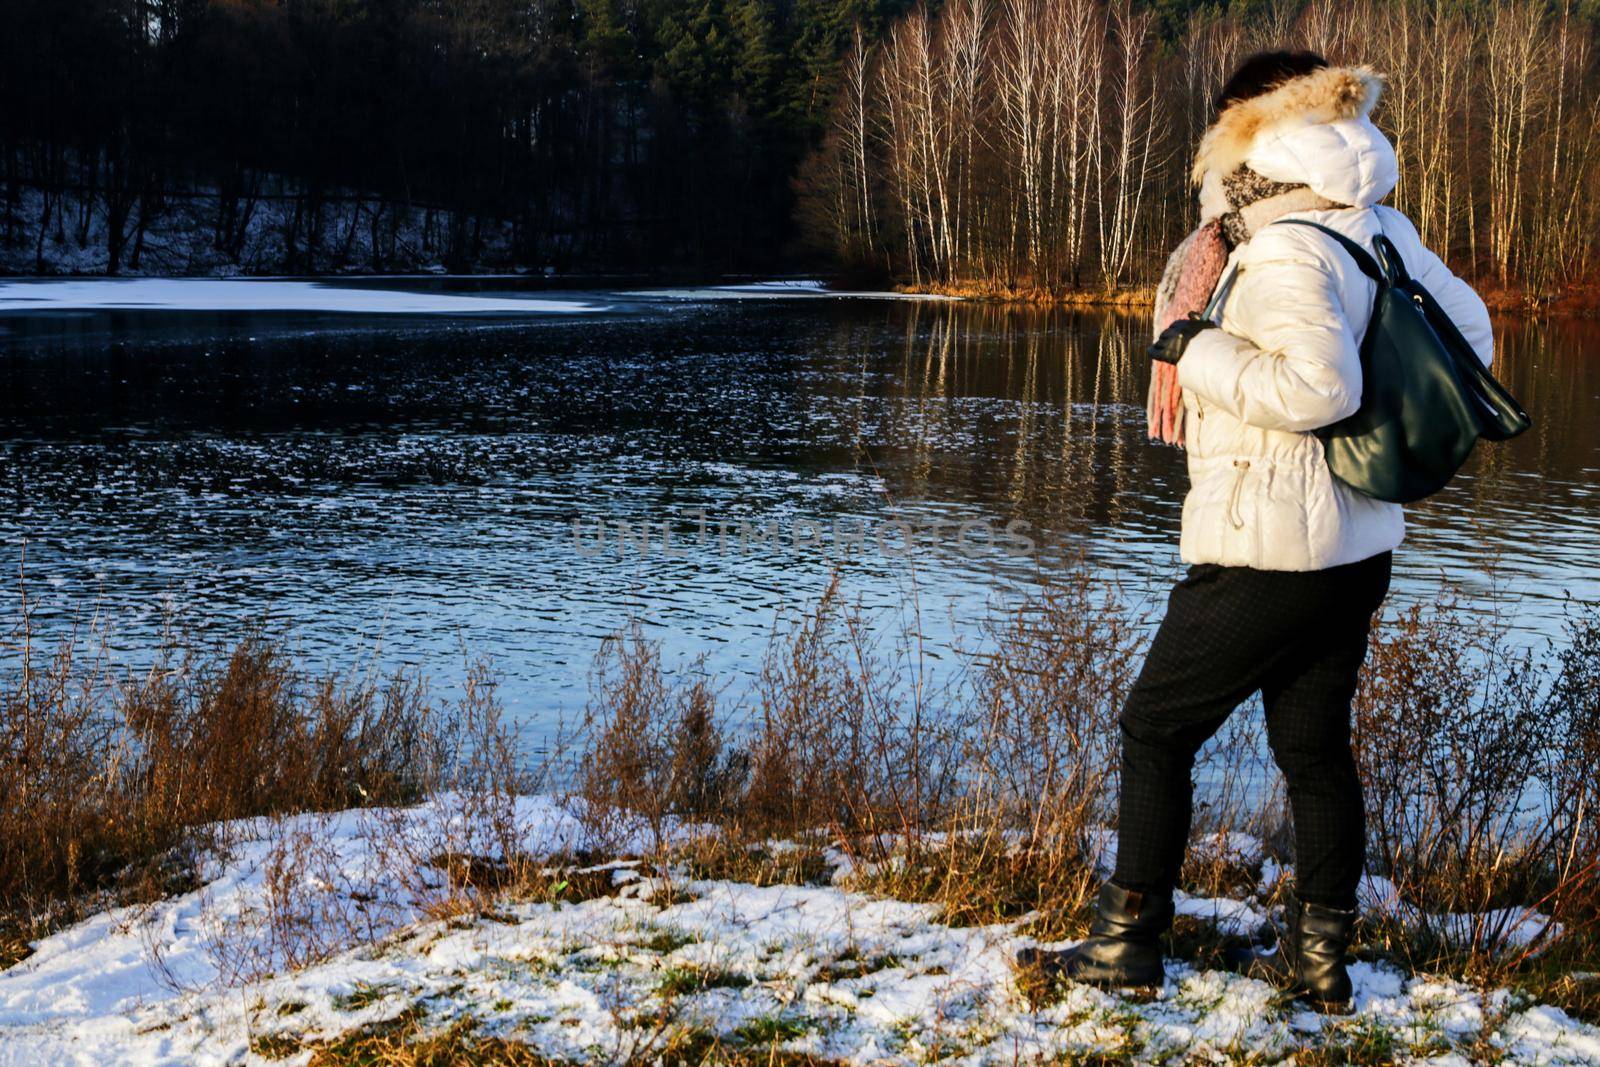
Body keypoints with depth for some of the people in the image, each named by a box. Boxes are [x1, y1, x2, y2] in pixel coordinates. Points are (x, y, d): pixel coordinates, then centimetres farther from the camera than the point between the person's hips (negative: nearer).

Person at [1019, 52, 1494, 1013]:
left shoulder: (1285, 253, -19)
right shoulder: (1383, 231, 6)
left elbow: (1320, 384, -31)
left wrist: (1194, 347, -20)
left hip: (1269, 553, -8)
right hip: (1360, 544, 8)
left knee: (1156, 727, 5)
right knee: (1316, 747, 15)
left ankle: (1129, 941, 11)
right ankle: (1321, 956, 20)